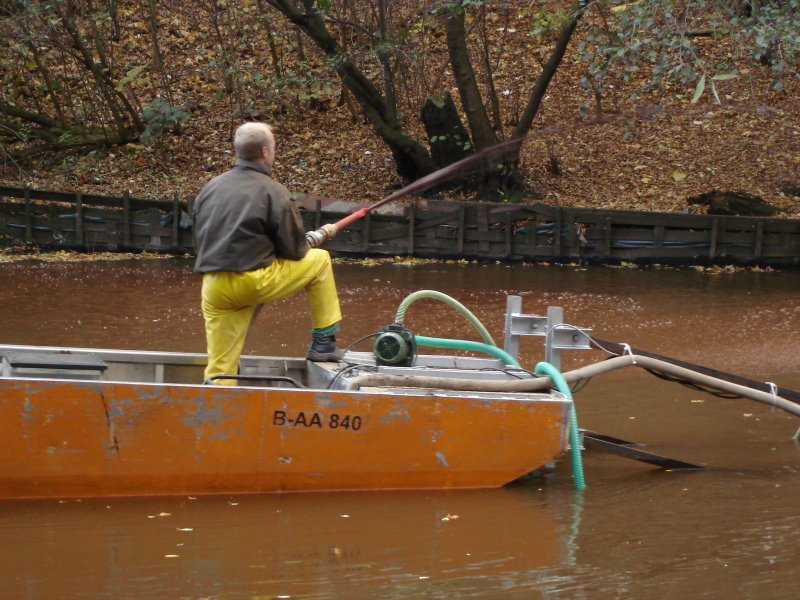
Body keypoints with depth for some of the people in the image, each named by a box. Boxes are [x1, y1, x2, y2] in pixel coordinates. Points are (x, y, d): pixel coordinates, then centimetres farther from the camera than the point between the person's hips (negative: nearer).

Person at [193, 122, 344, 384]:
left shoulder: (209, 189, 13)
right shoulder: (273, 192, -6)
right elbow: (295, 250, -4)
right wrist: (310, 241, 20)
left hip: (213, 289, 5)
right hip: (254, 281, -5)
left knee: (219, 369, 10)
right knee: (319, 259, 15)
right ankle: (323, 342, 19)